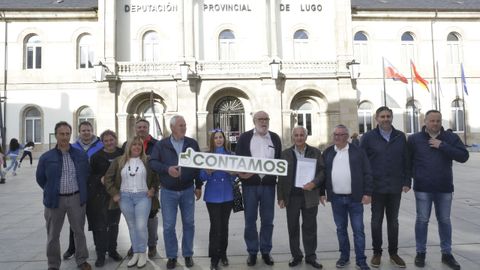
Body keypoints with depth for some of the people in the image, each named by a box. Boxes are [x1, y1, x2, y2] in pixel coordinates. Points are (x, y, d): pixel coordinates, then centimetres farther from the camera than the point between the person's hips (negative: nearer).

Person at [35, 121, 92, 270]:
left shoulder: (81, 155, 1)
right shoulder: (46, 157, -4)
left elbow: (87, 174, 13)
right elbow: (40, 178, 7)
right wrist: (52, 191, 9)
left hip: (76, 198, 1)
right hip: (55, 199, -1)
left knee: (79, 231, 11)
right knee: (53, 235, 10)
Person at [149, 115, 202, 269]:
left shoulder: (192, 143, 2)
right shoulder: (161, 144, -1)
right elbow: (152, 162, -7)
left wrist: (198, 186, 4)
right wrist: (167, 169, -24)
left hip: (188, 190, 1)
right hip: (168, 192, -1)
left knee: (189, 223, 10)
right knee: (169, 226, 5)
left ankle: (188, 254, 25)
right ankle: (171, 256, 21)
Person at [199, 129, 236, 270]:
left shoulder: (230, 155, 4)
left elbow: (234, 176, 4)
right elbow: (202, 177, -3)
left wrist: (231, 172, -18)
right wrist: (208, 171, -23)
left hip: (227, 195, 2)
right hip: (213, 196, -2)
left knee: (224, 225, 10)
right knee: (215, 226, -4)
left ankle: (223, 253, 26)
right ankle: (214, 258, 8)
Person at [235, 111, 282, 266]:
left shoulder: (275, 138, 9)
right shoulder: (245, 137, 2)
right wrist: (241, 173, -16)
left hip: (268, 184, 2)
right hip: (250, 184, -2)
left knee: (267, 220, 10)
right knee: (250, 220, 6)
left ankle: (266, 251, 24)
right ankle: (252, 252, 21)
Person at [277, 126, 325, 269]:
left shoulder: (315, 152, 5)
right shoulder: (286, 153, 5)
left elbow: (322, 170, 2)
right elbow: (281, 176, 4)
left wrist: (314, 183, -16)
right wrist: (281, 197, 0)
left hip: (310, 196, 0)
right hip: (291, 196, 1)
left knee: (310, 227, 8)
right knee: (293, 228, 8)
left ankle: (311, 256, 22)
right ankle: (296, 256, 22)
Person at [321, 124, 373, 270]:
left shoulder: (357, 151, -2)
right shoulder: (327, 152, 6)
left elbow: (367, 173, -3)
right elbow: (322, 173, 9)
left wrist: (367, 193, -9)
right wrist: (322, 192, 5)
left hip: (355, 198, -2)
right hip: (336, 198, 3)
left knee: (358, 230, 3)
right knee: (341, 229, 13)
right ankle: (344, 256, 26)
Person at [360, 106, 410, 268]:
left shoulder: (400, 137, 4)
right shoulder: (368, 137, -4)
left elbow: (406, 161, 6)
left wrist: (407, 182, 0)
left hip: (395, 187, 2)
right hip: (376, 187, -2)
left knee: (393, 221, 13)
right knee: (377, 221, 8)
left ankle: (393, 253, 27)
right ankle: (377, 253, 22)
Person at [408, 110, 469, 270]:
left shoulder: (451, 138, 1)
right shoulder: (414, 139, -1)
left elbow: (463, 157, -10)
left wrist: (442, 146, -16)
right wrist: (415, 175, -2)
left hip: (444, 188, 2)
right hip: (423, 188, -2)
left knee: (444, 220, 12)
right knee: (422, 220, 5)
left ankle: (446, 254, 25)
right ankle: (420, 252, 18)